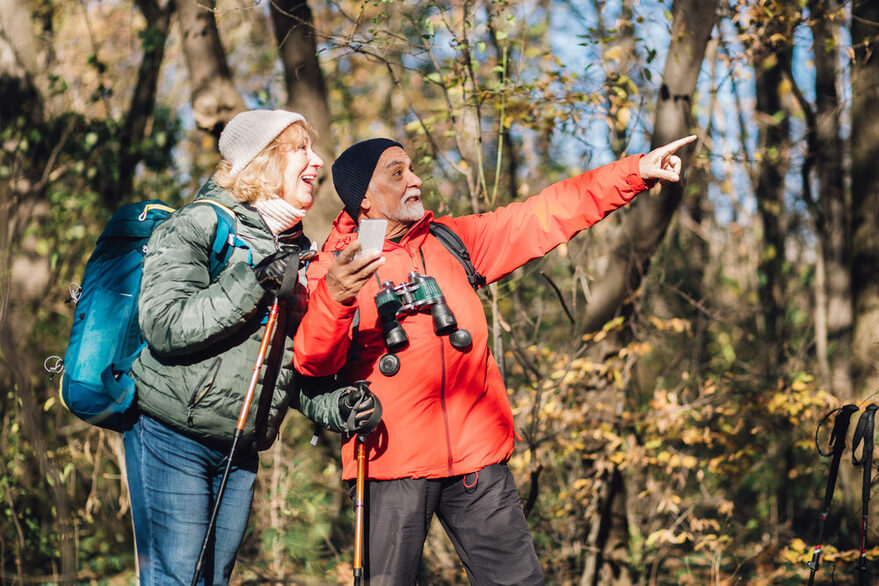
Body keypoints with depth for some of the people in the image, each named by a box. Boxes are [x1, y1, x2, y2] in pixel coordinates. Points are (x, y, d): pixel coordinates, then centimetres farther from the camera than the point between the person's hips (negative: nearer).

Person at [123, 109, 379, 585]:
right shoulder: (201, 223, -7)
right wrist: (251, 284, -24)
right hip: (172, 438, -7)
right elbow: (163, 326, -20)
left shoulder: (296, 252, 14)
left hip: (240, 452, 7)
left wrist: (336, 407, -4)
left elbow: (293, 366, 15)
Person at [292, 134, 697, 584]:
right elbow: (314, 361, -17)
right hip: (392, 460, -4)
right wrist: (332, 299, -38)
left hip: (476, 456, 4)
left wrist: (635, 172, 10)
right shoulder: (332, 268, -3)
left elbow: (543, 217, 14)